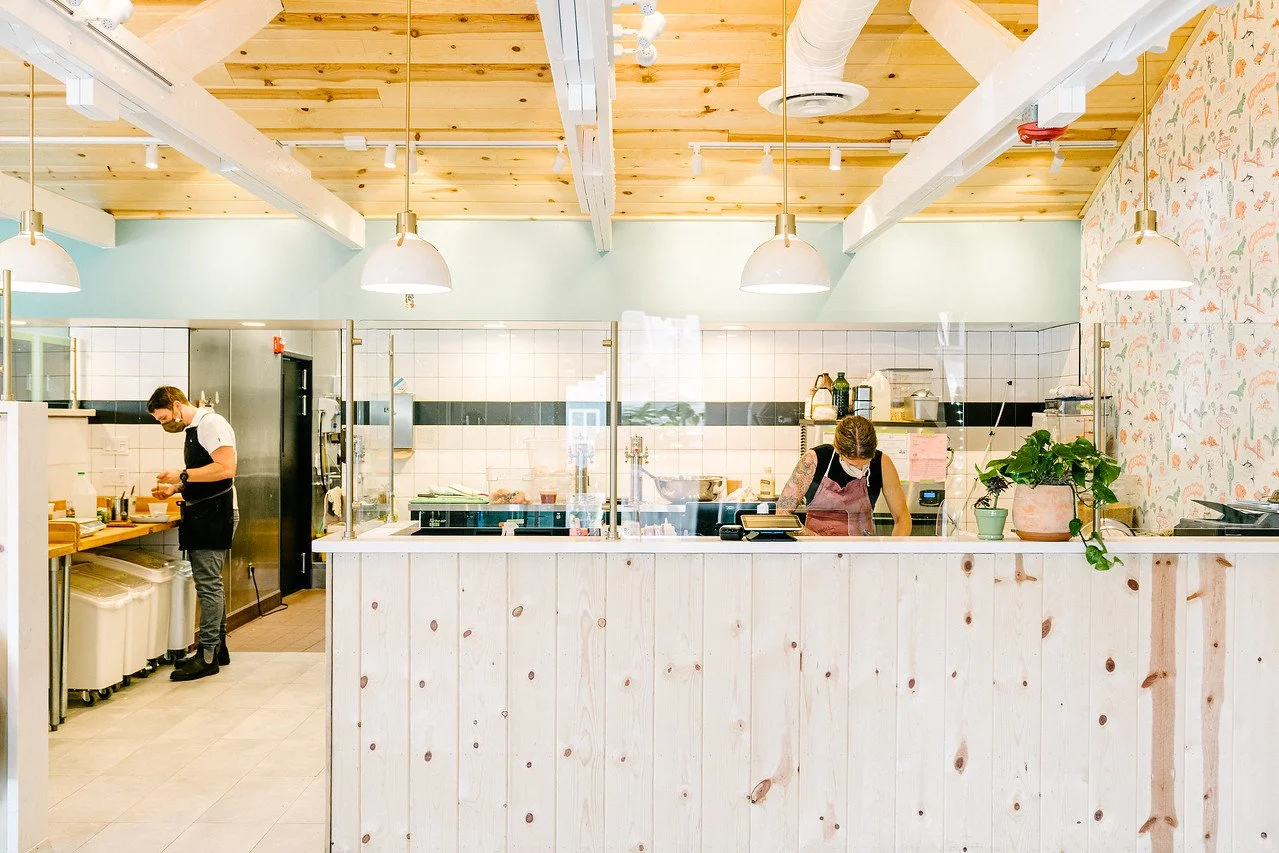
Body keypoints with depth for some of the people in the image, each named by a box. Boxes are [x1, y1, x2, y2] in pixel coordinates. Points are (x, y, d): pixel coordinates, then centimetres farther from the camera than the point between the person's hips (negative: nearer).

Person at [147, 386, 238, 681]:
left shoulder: (211, 424, -12)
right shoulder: (193, 430, 19)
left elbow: (226, 468, -22)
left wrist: (182, 475, -18)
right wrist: (175, 488, 13)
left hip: (215, 514, -10)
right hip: (200, 514, 10)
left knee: (208, 583, -8)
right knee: (210, 582, 13)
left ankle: (208, 656, -4)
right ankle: (218, 647, 22)